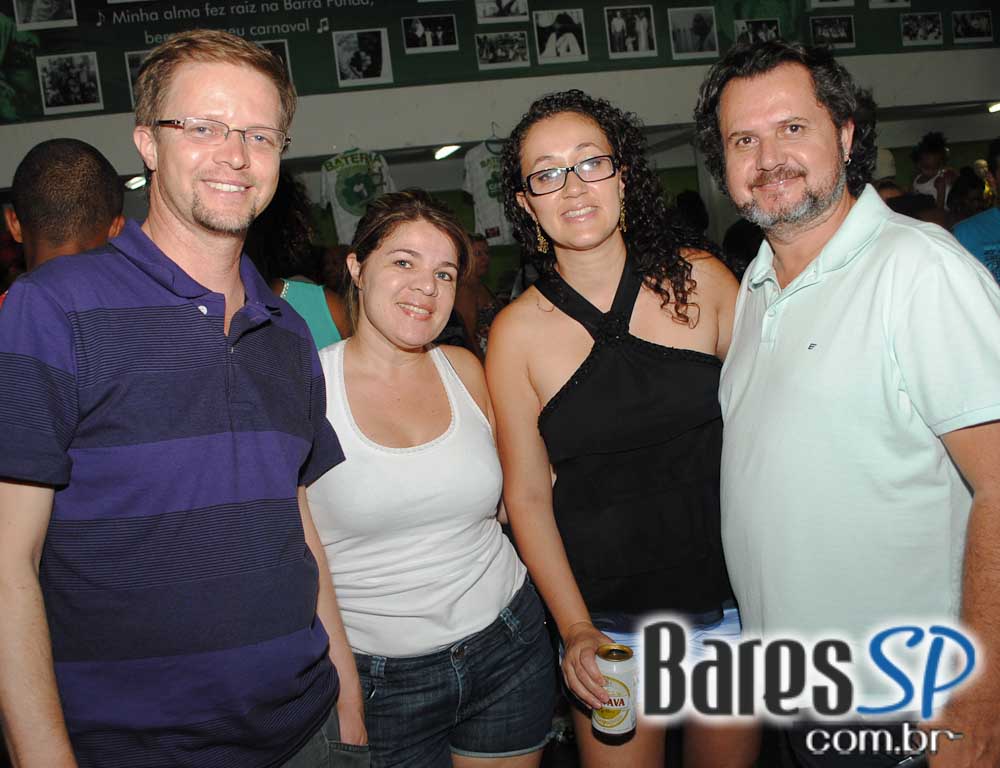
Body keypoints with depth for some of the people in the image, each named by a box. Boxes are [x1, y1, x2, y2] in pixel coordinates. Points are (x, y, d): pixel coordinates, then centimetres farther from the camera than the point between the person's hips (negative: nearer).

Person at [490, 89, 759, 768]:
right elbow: (528, 495, -4)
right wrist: (575, 628, -9)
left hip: (734, 594, 2)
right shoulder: (518, 331, -9)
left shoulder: (700, 278, -7)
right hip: (610, 622, -1)